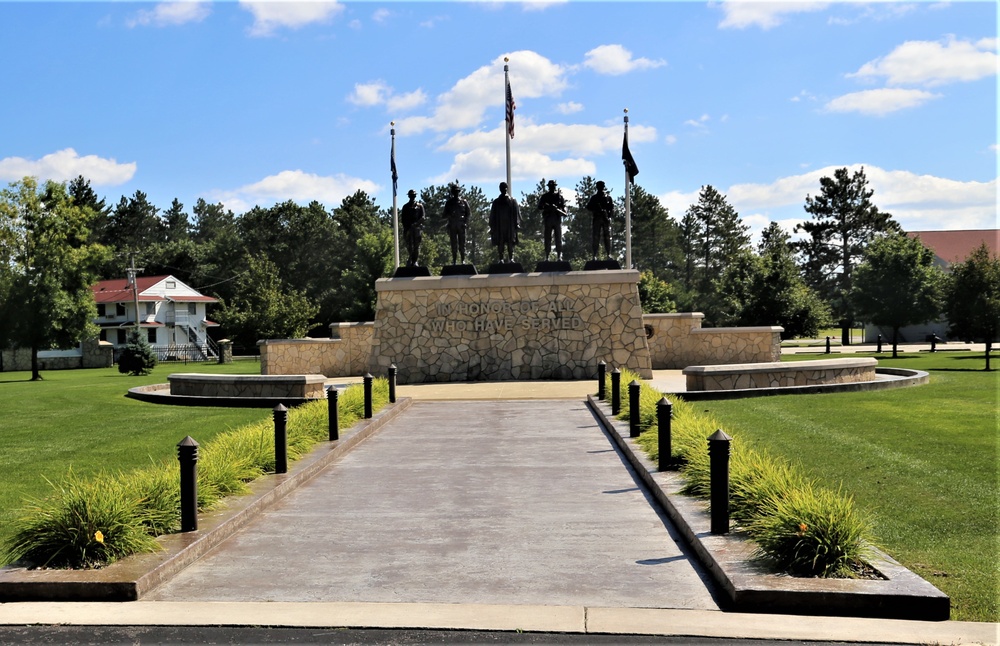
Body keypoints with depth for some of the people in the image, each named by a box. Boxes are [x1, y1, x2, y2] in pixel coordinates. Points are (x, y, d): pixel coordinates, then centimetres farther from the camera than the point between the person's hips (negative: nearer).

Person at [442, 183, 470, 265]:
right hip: (452, 226, 1)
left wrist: (466, 223, -6)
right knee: (454, 244, 0)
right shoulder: (449, 202, 10)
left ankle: (463, 260, 1)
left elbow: (468, 213, 9)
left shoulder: (463, 201, 8)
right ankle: (454, 261, 2)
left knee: (462, 243, -3)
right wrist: (450, 215, -13)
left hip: (461, 225, -1)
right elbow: (445, 216, 9)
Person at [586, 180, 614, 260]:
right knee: (595, 237, -2)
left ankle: (608, 254, -1)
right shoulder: (594, 197, 10)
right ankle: (594, 255, -5)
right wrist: (596, 208, -9)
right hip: (596, 219, 0)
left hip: (606, 219, 0)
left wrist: (608, 214, -10)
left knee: (607, 237, -1)